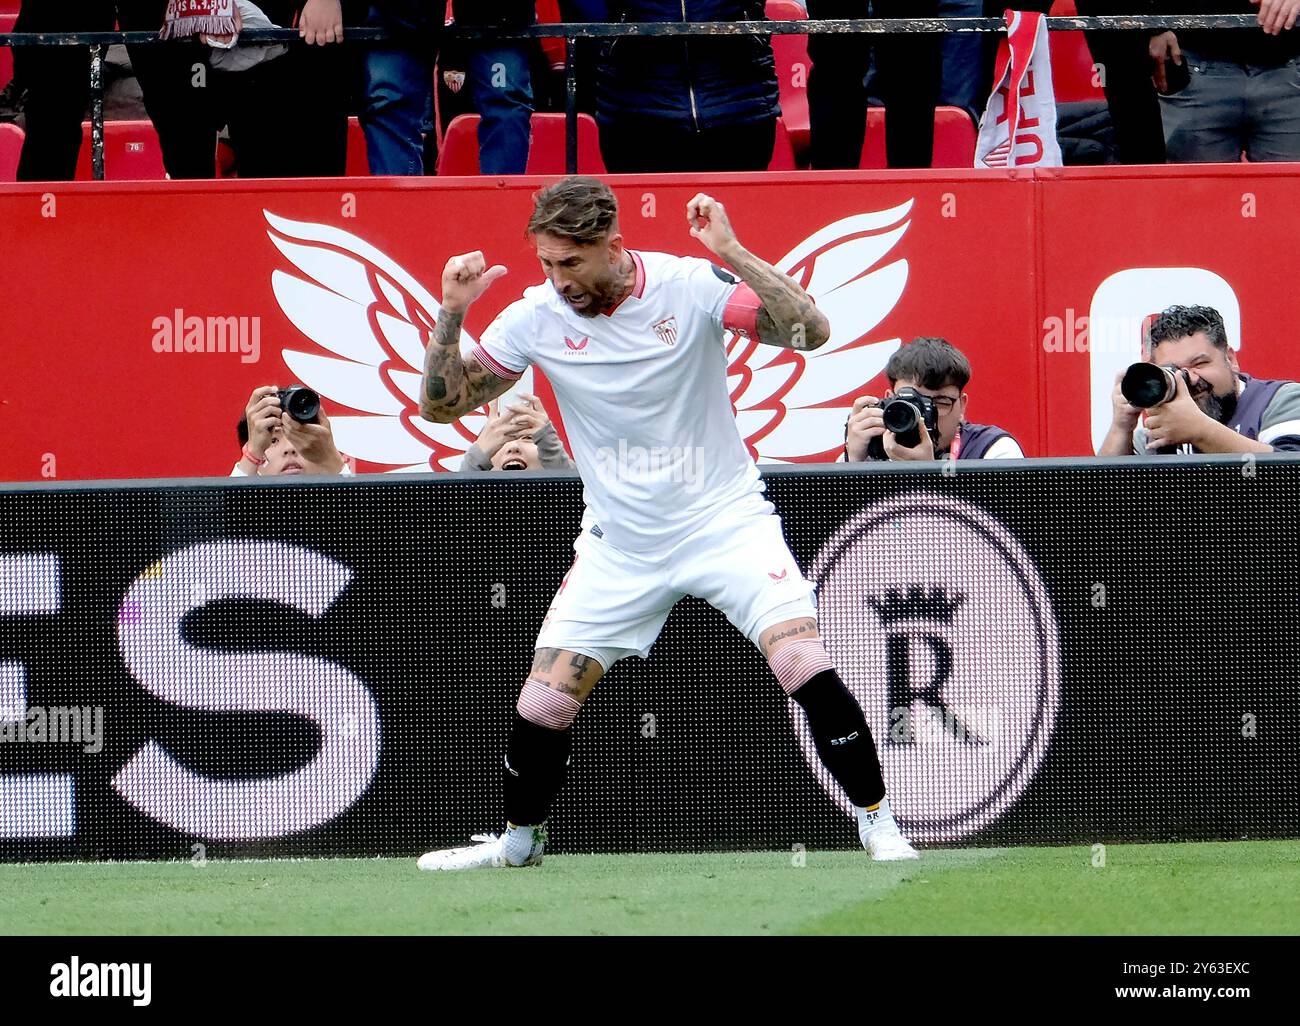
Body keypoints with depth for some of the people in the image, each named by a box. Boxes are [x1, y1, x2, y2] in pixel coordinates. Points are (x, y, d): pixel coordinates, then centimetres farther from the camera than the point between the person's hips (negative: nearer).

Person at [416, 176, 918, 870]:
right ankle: (519, 839, 24)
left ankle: (876, 823, -5)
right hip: (619, 545, 3)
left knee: (805, 665, -20)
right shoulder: (536, 317, -7)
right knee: (543, 702, -2)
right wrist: (450, 316, -17)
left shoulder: (690, 286, -15)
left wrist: (732, 254, -32)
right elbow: (441, 405, -1)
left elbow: (810, 330, -22)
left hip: (724, 519, -3)